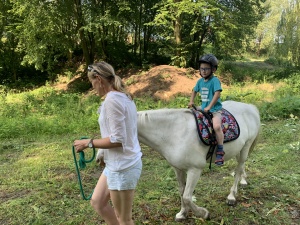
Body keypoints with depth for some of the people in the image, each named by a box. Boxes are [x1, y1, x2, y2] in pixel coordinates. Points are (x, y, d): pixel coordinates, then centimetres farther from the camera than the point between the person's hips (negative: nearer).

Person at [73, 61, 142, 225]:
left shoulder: (112, 100, -21)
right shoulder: (123, 97, 8)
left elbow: (117, 139, -24)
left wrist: (88, 143, -13)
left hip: (122, 166, -10)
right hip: (118, 163, 10)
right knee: (97, 202, 23)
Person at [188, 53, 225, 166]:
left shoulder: (215, 80, -10)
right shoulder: (200, 81, 10)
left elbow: (217, 94, -20)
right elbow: (195, 91, 27)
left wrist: (209, 107, -22)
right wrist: (191, 102, 14)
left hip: (215, 109, -8)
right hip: (203, 108, 8)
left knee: (216, 126, -29)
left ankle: (220, 152, -20)